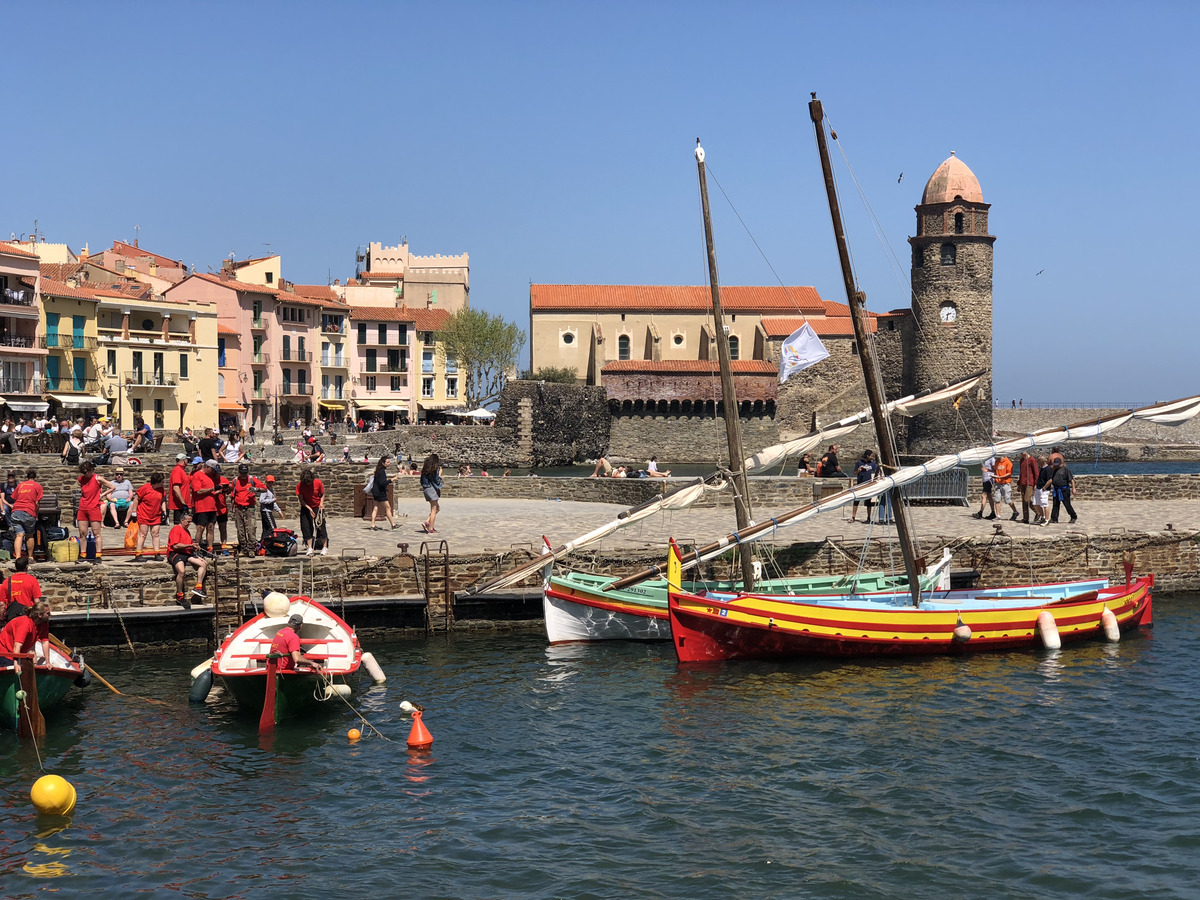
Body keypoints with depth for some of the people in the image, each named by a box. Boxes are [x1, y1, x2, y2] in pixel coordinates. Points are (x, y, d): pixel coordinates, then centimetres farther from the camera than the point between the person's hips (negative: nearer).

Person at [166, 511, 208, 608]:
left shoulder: (187, 531, 25)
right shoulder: (176, 529, -3)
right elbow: (175, 545, -15)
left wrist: (193, 547, 7)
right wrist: (190, 545, -14)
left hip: (186, 554, 9)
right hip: (175, 554, -9)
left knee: (204, 563, -5)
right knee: (182, 571, -34)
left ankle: (198, 588, -11)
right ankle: (179, 596, -22)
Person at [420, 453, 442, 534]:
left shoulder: (425, 469, 10)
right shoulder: (434, 470, -13)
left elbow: (422, 481, 12)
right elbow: (437, 481, -13)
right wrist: (440, 474, -1)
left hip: (426, 489, 8)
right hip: (432, 489, -8)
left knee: (437, 508, 19)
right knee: (434, 510, -1)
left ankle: (427, 522, 7)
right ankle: (431, 529, -1)